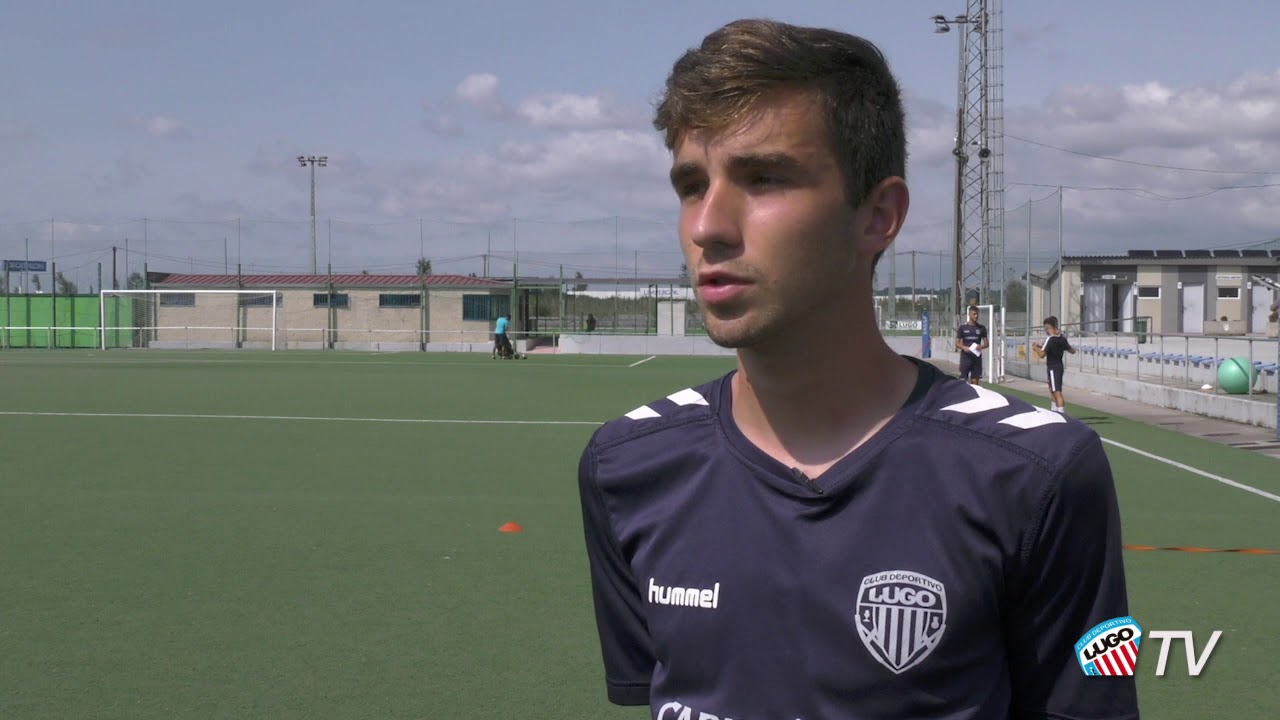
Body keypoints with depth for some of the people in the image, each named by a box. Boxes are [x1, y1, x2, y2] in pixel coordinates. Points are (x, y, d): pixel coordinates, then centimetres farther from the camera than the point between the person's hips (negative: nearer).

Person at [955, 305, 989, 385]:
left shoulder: (981, 328, 6)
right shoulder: (962, 328, 1)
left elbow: (987, 343, 8)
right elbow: (957, 343, 3)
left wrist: (981, 347, -15)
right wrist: (964, 347, -19)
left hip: (977, 357, 2)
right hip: (965, 357, -2)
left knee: (975, 380, 4)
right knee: (963, 380, -5)